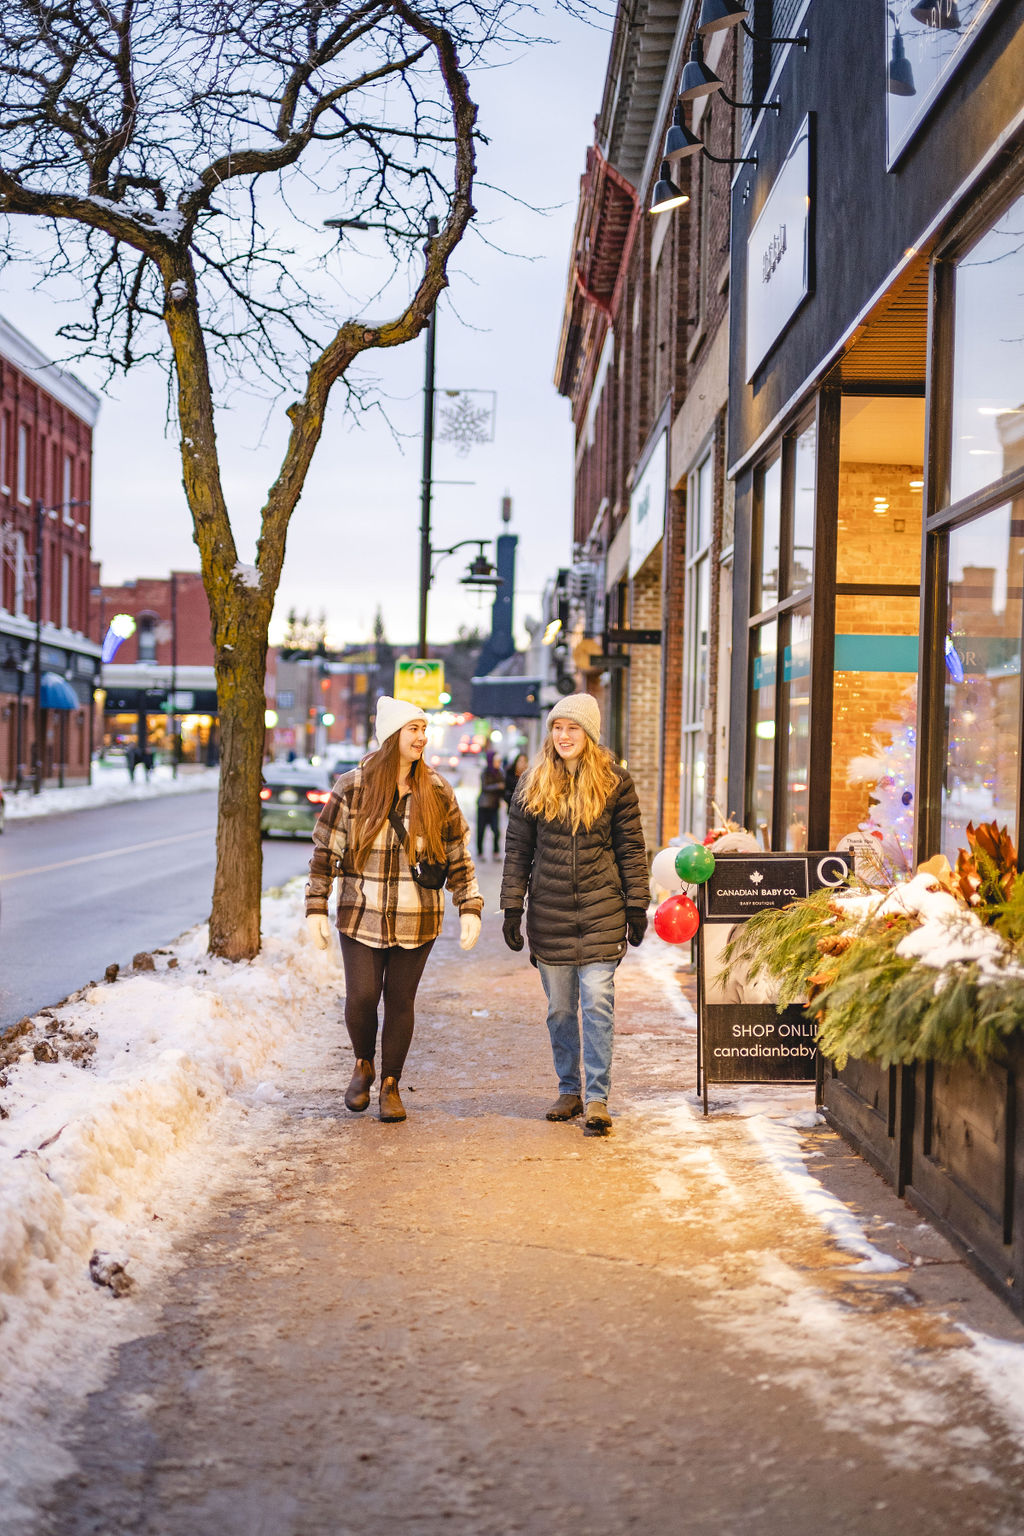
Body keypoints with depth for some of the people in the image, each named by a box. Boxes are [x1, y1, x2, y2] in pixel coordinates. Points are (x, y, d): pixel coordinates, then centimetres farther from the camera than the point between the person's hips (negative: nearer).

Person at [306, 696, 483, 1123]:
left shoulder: (437, 791, 1)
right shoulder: (353, 787, -4)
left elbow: (458, 856, 6)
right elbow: (325, 851, 0)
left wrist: (470, 908, -3)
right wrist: (316, 910, -5)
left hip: (416, 920, 1)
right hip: (362, 915, -1)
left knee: (401, 1001, 6)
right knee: (361, 997, -5)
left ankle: (390, 1084, 23)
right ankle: (363, 1066, 24)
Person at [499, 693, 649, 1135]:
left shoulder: (613, 781, 2)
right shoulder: (533, 783, 6)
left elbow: (630, 847, 4)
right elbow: (517, 849, 8)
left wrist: (636, 906, 0)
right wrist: (512, 909, 3)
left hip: (601, 910, -2)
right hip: (548, 912, 2)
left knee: (598, 1002, -9)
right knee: (559, 1008, 10)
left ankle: (597, 1098, -4)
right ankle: (569, 1090, 24)